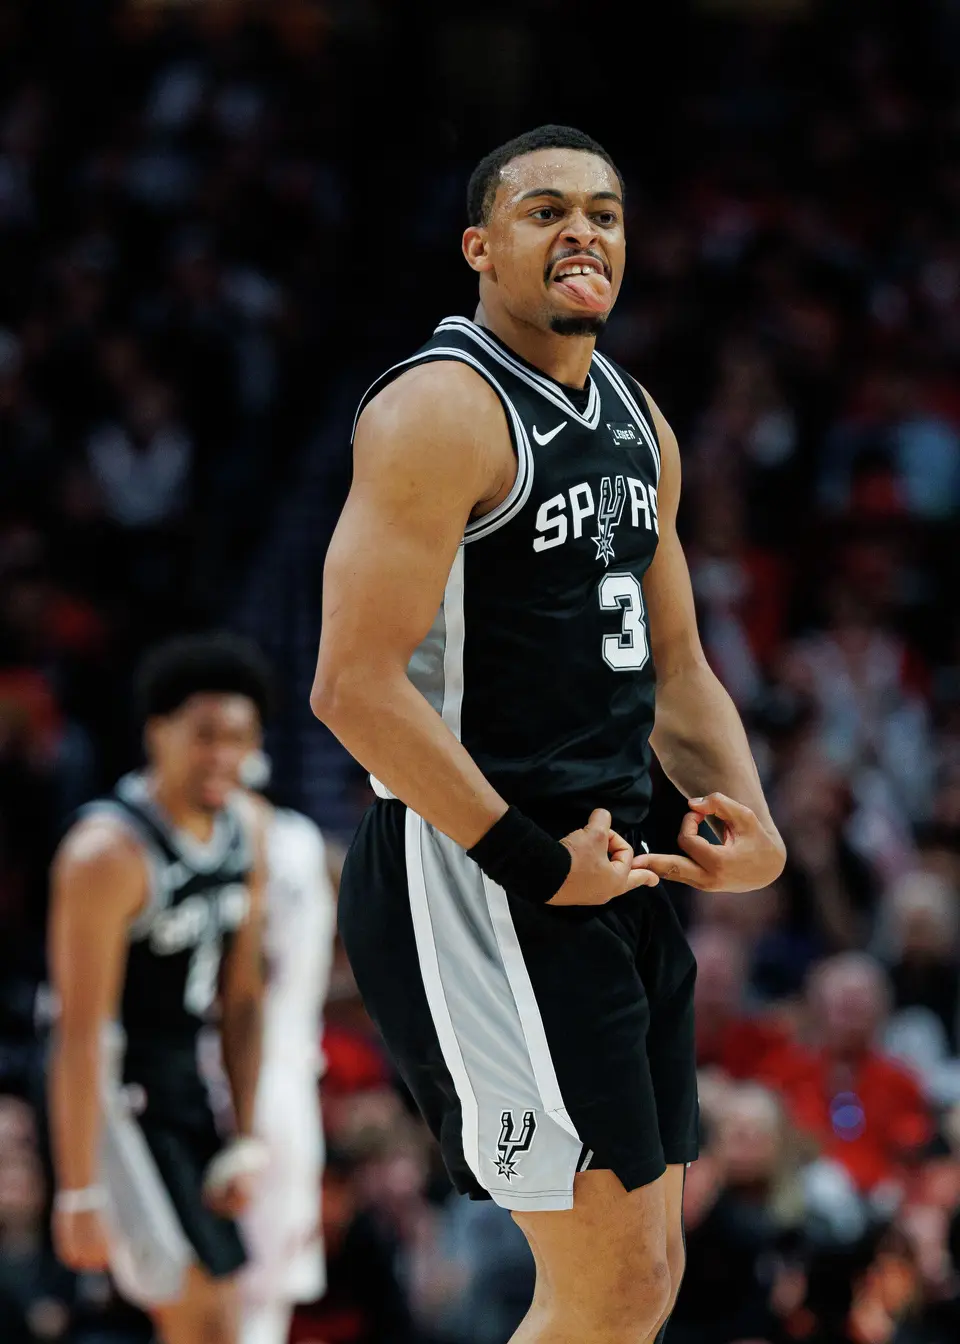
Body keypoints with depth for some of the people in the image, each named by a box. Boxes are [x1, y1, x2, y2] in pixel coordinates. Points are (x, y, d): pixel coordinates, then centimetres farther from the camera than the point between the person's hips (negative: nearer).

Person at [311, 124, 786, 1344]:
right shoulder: (440, 410, -13)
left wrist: (752, 823, 4)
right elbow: (355, 685, -21)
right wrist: (537, 863, -20)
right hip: (473, 878, -9)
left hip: (612, 870, 9)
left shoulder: (635, 421, 15)